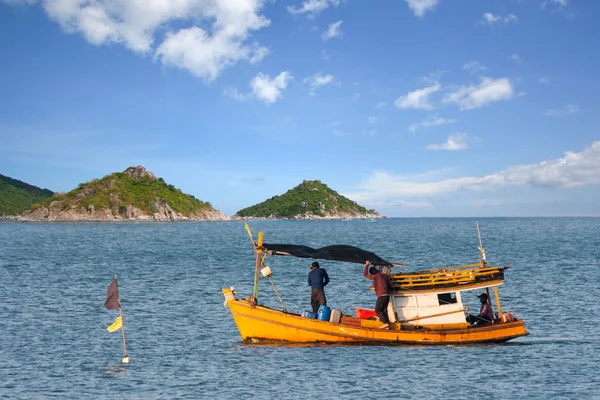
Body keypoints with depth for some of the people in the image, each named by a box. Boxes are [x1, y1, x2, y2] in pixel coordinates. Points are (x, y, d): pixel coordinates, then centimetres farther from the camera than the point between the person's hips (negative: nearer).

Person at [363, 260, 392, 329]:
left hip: (381, 295, -8)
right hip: (387, 295, 8)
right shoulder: (384, 275, 17)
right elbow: (389, 286, 20)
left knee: (377, 310, -2)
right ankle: (387, 325, 4)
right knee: (384, 310, 9)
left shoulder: (376, 276, -7)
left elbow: (365, 275, -1)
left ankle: (385, 323, -14)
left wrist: (367, 265, 7)